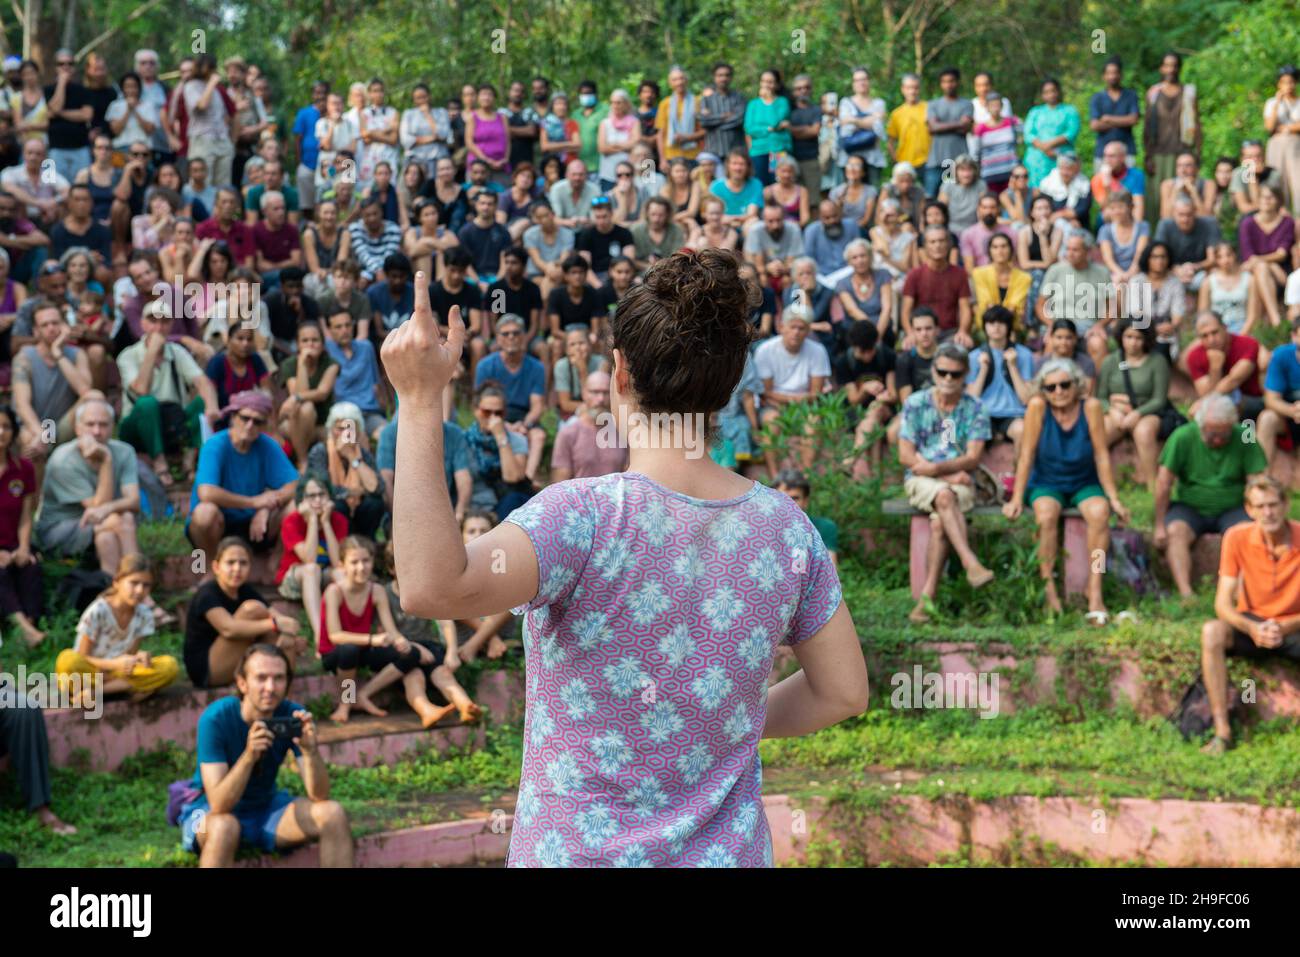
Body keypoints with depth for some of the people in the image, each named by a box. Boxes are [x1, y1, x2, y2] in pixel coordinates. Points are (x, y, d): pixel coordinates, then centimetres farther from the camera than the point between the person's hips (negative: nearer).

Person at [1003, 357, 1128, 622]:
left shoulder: (1090, 406, -11)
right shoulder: (1037, 406, -12)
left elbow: (1101, 455, -9)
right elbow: (1027, 454, -11)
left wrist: (1114, 499, -10)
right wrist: (1017, 499, -14)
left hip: (1085, 484, 1)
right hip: (1046, 484, -1)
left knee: (1099, 512, -31)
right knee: (1046, 514, -33)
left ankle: (1094, 591, -26)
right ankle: (1049, 588, -23)